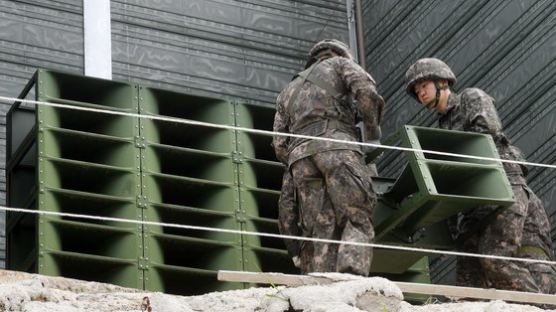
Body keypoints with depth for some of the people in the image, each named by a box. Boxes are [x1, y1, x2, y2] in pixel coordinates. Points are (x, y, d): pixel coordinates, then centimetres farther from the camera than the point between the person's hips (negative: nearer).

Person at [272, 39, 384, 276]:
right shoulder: (340, 63, 24)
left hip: (299, 156, 4)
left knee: (319, 231, -3)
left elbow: (280, 146, 24)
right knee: (357, 221, -10)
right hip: (337, 147, -4)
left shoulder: (287, 92, 37)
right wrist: (373, 131, 14)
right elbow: (365, 91, 2)